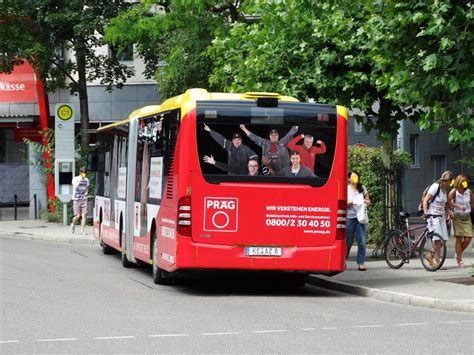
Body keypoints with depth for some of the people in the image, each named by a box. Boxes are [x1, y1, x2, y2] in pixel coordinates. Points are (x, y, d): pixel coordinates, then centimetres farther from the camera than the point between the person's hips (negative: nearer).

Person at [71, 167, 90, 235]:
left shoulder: (86, 180, 12)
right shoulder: (75, 179, -2)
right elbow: (75, 187, -17)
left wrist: (86, 192, 6)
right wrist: (80, 179, -19)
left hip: (84, 199, 4)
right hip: (76, 199, -4)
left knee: (84, 215, -7)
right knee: (77, 215, -7)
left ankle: (82, 230, -3)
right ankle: (73, 224, 23)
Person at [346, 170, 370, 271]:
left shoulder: (362, 188, 10)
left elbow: (368, 201, 17)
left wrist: (365, 202, -5)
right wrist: (349, 203, -17)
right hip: (349, 218, -2)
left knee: (362, 242, -7)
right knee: (348, 242, 4)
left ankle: (361, 263, -5)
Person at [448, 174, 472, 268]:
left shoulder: (469, 192, 2)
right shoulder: (454, 191, -8)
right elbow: (448, 201, -18)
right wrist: (458, 206, -24)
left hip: (467, 217, 3)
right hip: (457, 217, -3)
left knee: (468, 238, -4)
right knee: (459, 239, -4)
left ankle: (458, 255, 21)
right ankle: (460, 261, 4)